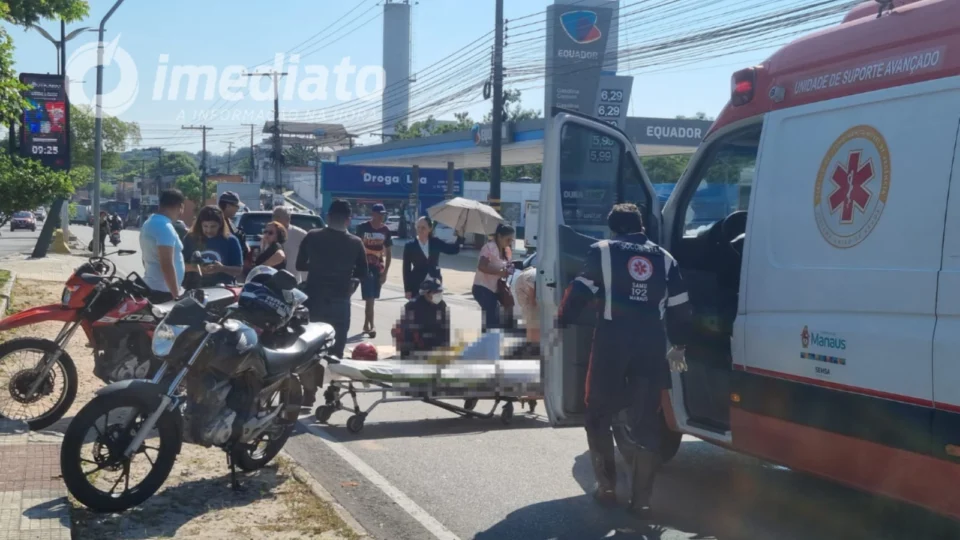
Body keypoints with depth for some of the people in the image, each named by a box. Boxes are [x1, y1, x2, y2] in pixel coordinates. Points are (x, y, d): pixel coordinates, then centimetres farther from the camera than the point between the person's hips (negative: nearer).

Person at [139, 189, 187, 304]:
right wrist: (176, 295, -20)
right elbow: (167, 265, -23)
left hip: (151, 288, 10)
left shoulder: (149, 223, 14)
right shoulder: (165, 227, -18)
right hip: (163, 291, -10)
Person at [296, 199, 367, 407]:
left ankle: (309, 394, 10)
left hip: (314, 299, 1)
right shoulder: (355, 243, -5)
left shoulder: (312, 237, -4)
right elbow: (362, 273, 1)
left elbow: (299, 265, 2)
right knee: (335, 350, 8)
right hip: (339, 301, -1)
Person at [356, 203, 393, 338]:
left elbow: (388, 253, 8)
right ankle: (371, 326, -12)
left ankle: (366, 325, 22)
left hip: (378, 268, 4)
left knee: (372, 298, 11)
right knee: (369, 298, -11)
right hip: (365, 267, -4)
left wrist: (385, 272, 2)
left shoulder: (385, 230, 5)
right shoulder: (362, 227, -5)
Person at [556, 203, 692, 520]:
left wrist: (562, 323, 14)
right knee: (646, 422, 7)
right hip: (651, 344, 3)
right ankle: (641, 499, 6)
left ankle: (607, 487, 14)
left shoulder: (602, 251, 5)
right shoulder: (664, 258, 15)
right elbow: (680, 307, 16)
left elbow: (579, 292, 3)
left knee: (599, 415, 14)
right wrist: (679, 343, 27)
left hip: (612, 340, -3)